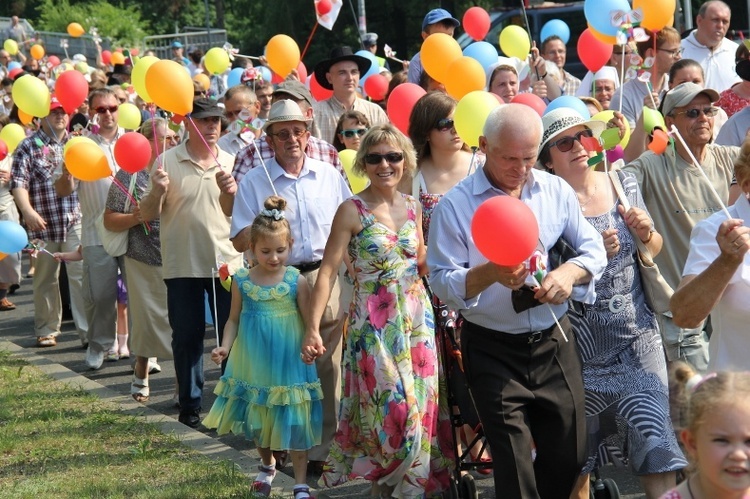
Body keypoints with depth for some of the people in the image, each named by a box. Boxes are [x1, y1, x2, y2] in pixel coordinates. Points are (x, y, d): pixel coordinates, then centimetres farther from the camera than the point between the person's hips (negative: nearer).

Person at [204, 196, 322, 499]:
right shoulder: (242, 282, -3)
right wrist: (225, 346, -9)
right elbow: (234, 319, 6)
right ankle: (267, 466, 44)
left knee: (294, 423, 0)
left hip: (288, 363, -3)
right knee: (257, 422, 18)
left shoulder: (296, 282, -9)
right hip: (253, 364, 3)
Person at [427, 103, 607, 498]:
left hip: (554, 344, 4)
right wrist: (490, 273, -30)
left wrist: (571, 272, -16)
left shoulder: (557, 191, 2)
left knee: (568, 457, 12)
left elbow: (594, 249, 7)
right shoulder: (455, 206, -9)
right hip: (493, 351, -4)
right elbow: (441, 283, -12)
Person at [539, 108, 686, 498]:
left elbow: (655, 250, 16)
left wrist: (646, 232, -6)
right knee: (579, 456, 8)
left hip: (637, 337, 3)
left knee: (655, 448, -9)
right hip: (581, 346, -2)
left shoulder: (623, 183, 5)